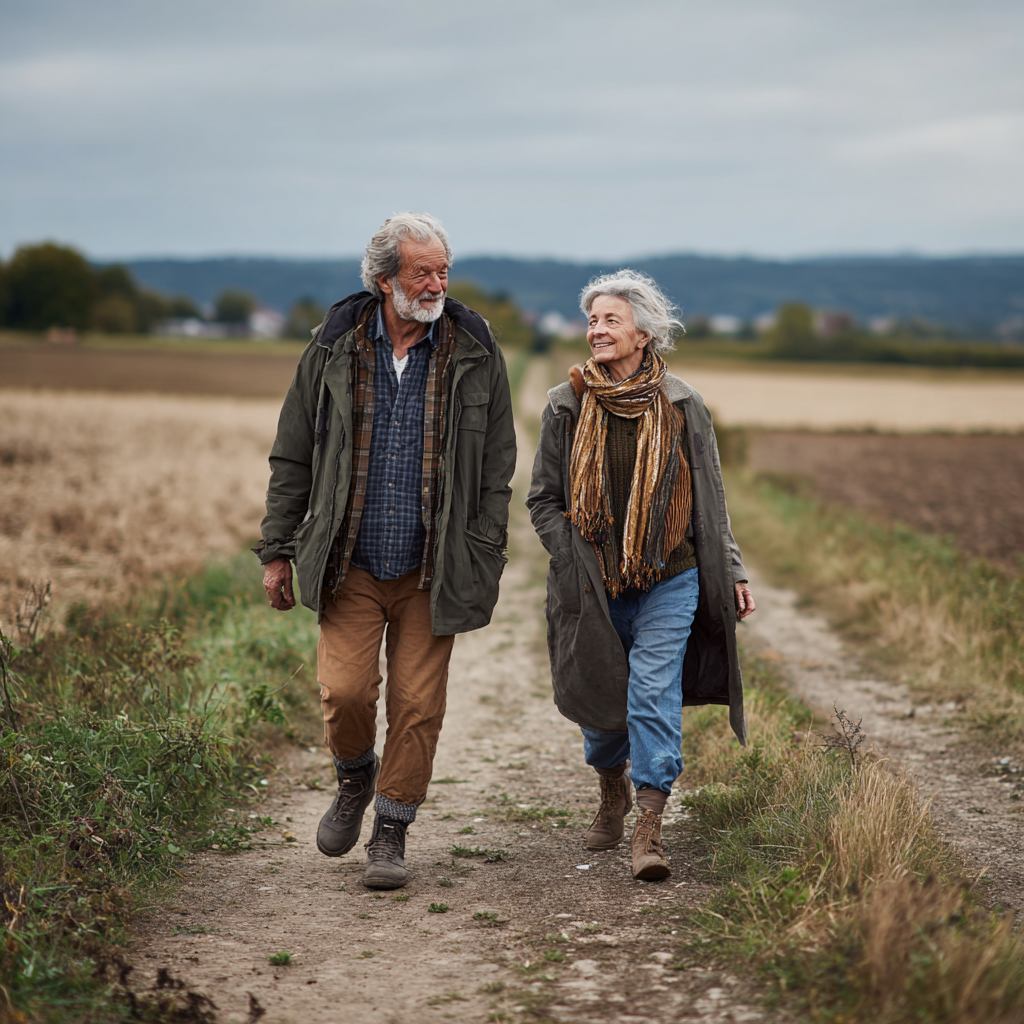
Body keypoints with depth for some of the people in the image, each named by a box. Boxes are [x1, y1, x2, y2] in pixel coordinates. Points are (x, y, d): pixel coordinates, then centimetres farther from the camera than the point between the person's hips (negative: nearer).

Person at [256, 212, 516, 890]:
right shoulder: (334, 347, 1)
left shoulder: (474, 353, 0)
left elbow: (496, 473, 3)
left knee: (418, 705, 1)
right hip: (350, 564, 0)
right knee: (344, 689, -9)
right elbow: (292, 458, 7)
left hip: (430, 571, 0)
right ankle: (355, 778, 23)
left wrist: (484, 567, -2)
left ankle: (392, 833, 18)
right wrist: (278, 551, 5)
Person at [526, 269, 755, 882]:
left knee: (655, 694, -13)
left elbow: (710, 498, 9)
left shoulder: (681, 405, 0)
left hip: (669, 581, -1)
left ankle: (650, 830, -10)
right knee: (601, 699, 11)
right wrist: (577, 563, -6)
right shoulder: (567, 406, 0)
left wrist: (732, 572, 6)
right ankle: (613, 791, 41)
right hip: (594, 586, 1)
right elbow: (544, 501, 6)